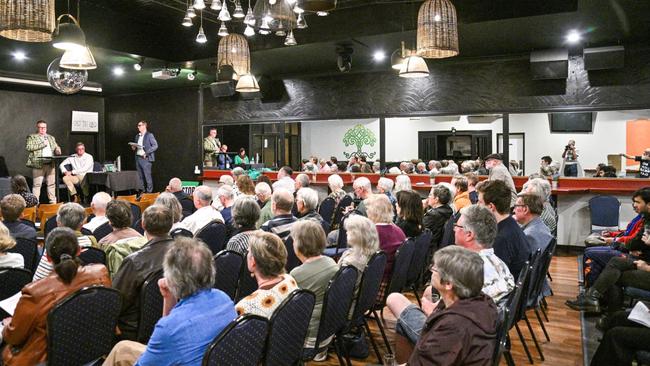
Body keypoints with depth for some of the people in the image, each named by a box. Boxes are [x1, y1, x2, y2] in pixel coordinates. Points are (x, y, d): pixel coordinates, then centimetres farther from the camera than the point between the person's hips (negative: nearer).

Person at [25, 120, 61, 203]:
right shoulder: (32, 137, 6)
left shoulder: (51, 138, 22)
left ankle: (53, 202, 8)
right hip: (38, 164, -4)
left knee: (52, 184, 3)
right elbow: (28, 147, -8)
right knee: (37, 184, -6)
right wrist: (42, 144, -11)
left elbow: (56, 147, 25)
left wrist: (57, 150, 0)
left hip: (51, 164, 4)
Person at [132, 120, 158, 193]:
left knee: (147, 176, -6)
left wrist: (146, 153, -17)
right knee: (140, 177, 10)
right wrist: (133, 147, 1)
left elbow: (155, 146, -12)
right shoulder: (137, 136, 16)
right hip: (138, 158, 7)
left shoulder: (149, 135, -5)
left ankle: (149, 192, 1)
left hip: (146, 159, -7)